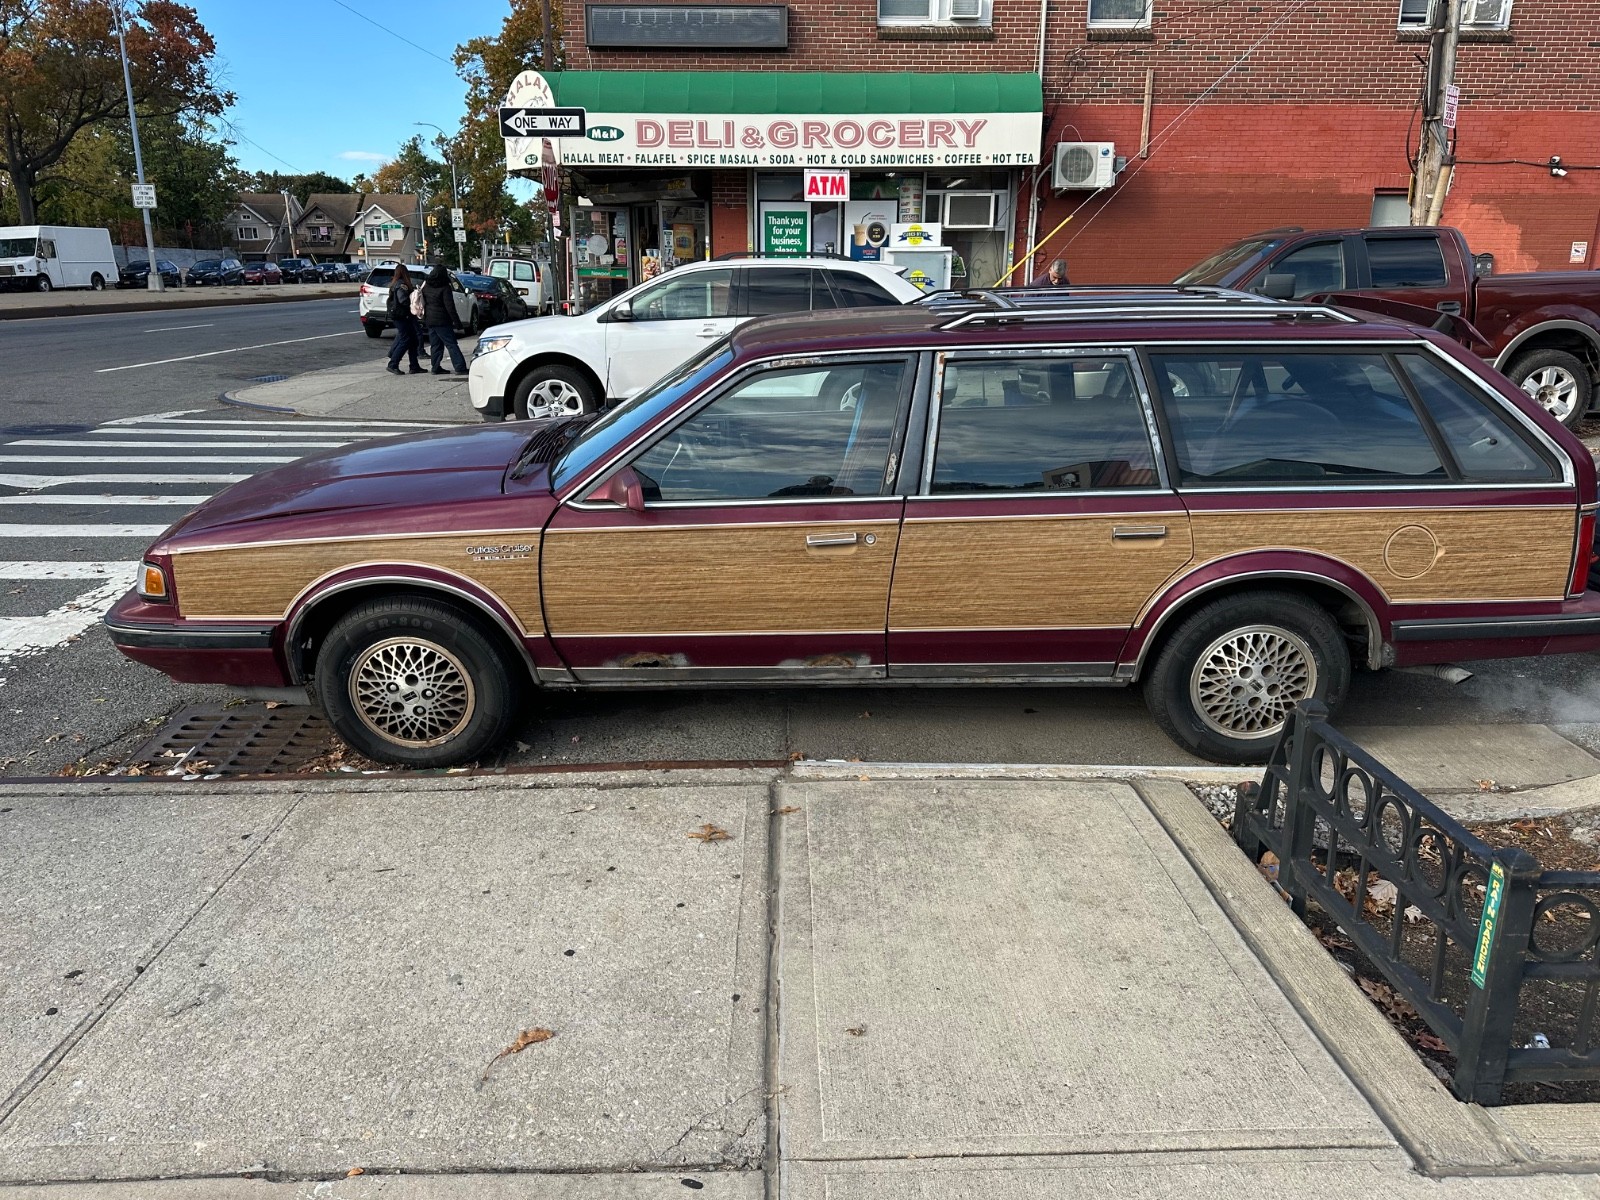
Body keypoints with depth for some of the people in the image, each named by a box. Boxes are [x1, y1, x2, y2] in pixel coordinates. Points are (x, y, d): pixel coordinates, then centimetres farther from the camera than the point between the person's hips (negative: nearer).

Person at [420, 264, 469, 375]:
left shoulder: (426, 286, 8)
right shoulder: (444, 288, -13)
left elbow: (424, 302, 15)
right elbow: (450, 307, -16)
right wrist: (457, 323, -14)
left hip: (429, 320, 7)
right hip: (441, 320, -7)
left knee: (435, 344, 13)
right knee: (451, 344, -7)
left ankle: (436, 367, 12)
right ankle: (460, 367, -12)